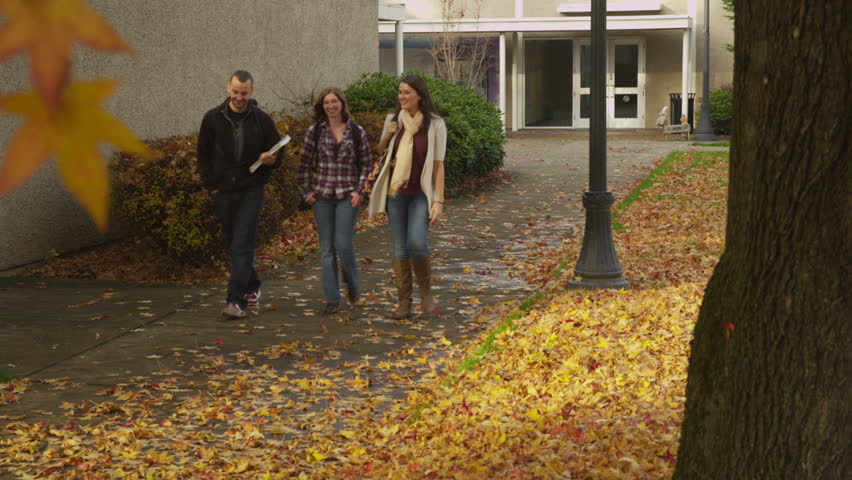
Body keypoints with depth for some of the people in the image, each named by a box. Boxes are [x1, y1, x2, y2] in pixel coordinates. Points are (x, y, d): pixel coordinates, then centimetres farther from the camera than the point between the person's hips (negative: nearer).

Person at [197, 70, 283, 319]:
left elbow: (278, 152, 6)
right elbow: (203, 156, 9)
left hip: (250, 191, -3)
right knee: (233, 243, 13)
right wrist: (211, 185, 2)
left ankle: (236, 300, -15)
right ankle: (252, 287, 32)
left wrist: (271, 159, -17)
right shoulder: (213, 118, 0)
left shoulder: (262, 119, -3)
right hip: (223, 192, 3)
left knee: (242, 245, -11)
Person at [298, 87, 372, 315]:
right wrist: (306, 190, 2)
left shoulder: (357, 132, 2)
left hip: (347, 196, -2)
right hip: (322, 195, 2)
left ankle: (351, 283, 21)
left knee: (343, 244, -9)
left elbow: (366, 163, 6)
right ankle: (332, 299, 8)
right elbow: (305, 163, 9)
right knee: (326, 248, 3)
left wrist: (359, 190, -3)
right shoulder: (315, 131, 4)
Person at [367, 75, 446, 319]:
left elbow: (438, 165, -6)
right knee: (400, 248, 4)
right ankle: (404, 303, 11)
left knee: (417, 242, -20)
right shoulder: (393, 120, 3)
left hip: (421, 193, -3)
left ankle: (425, 289, 5)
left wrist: (439, 201, -11)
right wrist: (386, 136, -5)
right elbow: (380, 152, 18)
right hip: (396, 192, 3)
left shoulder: (435, 124, -6)